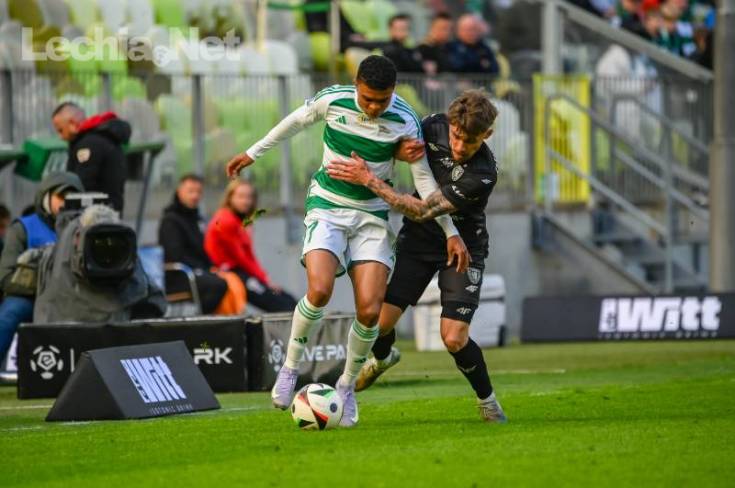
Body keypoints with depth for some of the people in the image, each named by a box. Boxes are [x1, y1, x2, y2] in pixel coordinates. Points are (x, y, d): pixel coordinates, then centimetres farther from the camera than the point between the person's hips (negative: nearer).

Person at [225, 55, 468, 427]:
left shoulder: (405, 123, -11)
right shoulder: (332, 100, -11)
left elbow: (424, 180, -2)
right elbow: (295, 122, 9)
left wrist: (451, 232, -3)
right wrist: (253, 153, 20)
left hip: (372, 217, 1)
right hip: (327, 209, -1)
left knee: (370, 311, -12)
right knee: (319, 290, -26)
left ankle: (347, 386, 12)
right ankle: (290, 368, -4)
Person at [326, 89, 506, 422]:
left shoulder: (483, 176, -31)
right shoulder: (435, 126, -16)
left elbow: (422, 211, -28)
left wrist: (369, 180, -27)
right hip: (418, 240, 4)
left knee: (454, 338, -16)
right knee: (380, 322, -3)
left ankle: (487, 400, 11)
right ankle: (383, 357, 35)